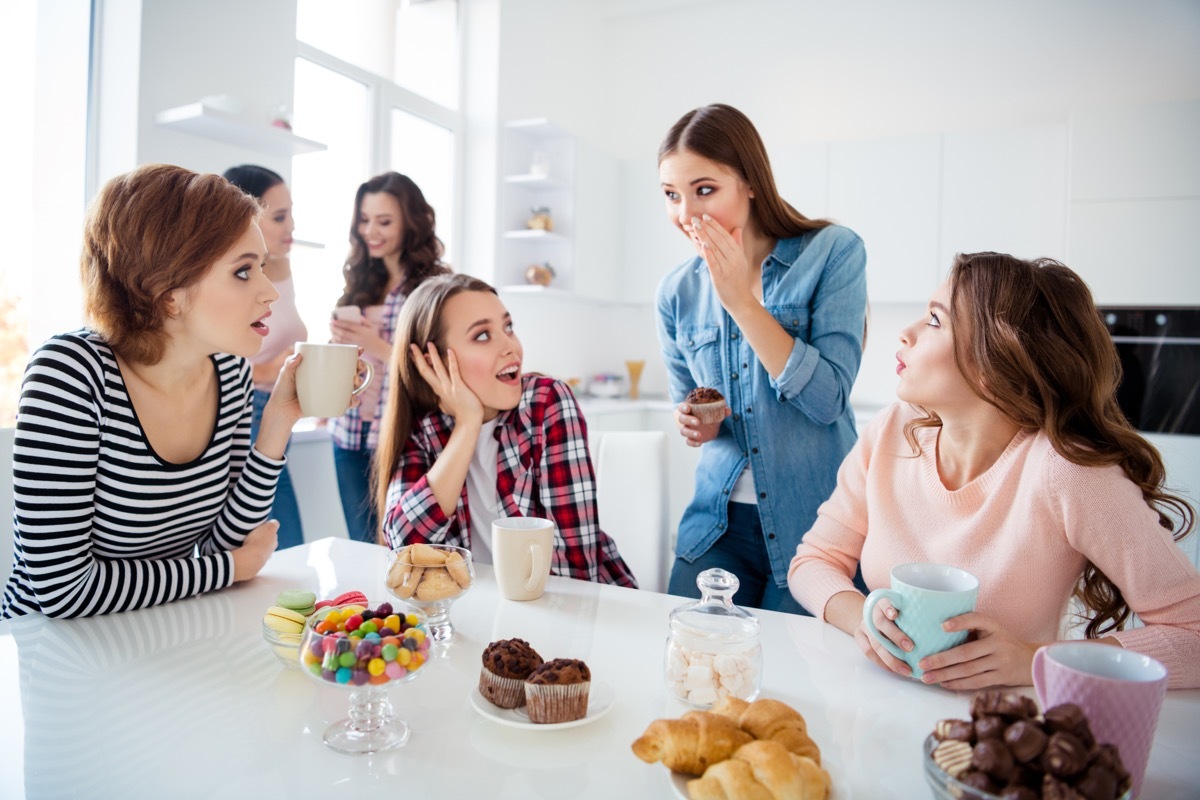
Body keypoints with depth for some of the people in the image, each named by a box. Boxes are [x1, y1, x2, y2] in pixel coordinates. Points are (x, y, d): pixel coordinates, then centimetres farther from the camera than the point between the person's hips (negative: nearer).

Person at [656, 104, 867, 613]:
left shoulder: (833, 253, -9)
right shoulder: (677, 292, 3)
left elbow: (828, 400, -16)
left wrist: (741, 300, -19)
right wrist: (693, 424, -8)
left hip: (815, 519, -3)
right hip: (720, 521, 4)